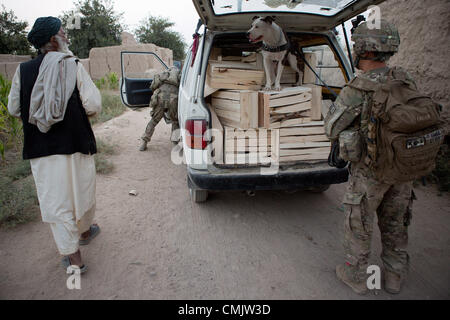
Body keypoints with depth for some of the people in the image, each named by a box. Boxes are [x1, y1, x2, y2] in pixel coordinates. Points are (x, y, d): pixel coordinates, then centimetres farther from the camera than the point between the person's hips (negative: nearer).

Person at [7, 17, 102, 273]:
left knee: (56, 200, 6)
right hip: (76, 143, -1)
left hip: (41, 148, 2)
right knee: (82, 192, 19)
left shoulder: (23, 71, 1)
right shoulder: (74, 66, -7)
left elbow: (13, 109, 7)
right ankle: (85, 231, 42)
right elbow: (94, 105, -12)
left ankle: (73, 256, 10)